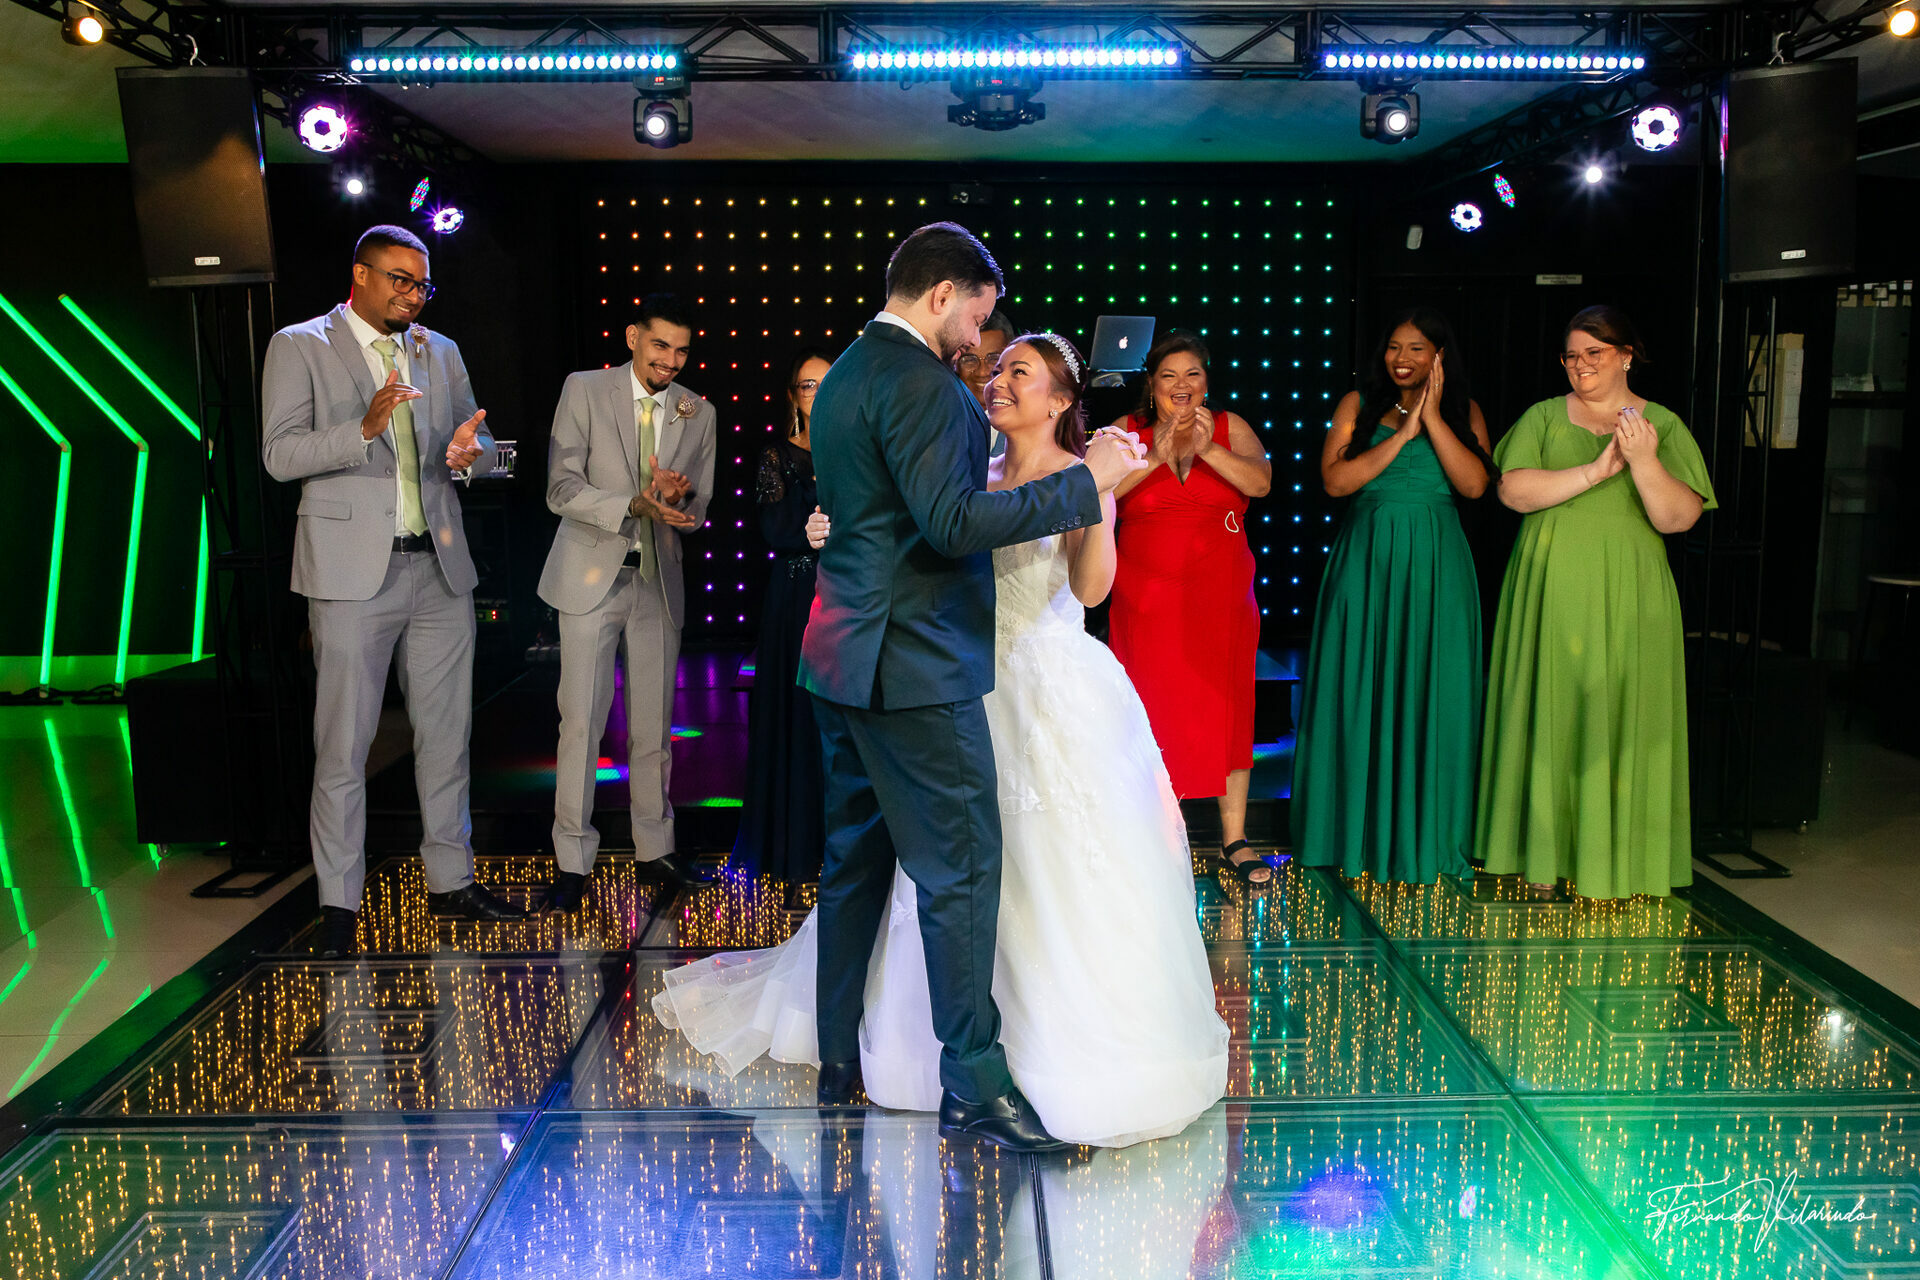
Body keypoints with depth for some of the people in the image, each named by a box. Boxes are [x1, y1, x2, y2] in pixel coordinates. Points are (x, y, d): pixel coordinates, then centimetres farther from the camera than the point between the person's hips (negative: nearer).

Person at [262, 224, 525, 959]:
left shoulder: (442, 352, 15)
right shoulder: (299, 347, 1)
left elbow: (477, 442, 18)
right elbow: (280, 454, -8)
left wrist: (470, 451, -7)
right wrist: (364, 428, -23)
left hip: (441, 567, 5)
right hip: (353, 568, -5)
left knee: (446, 733, 10)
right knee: (344, 745, -1)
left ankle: (451, 882, 22)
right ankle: (339, 904, 10)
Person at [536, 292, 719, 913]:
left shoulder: (698, 412, 6)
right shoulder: (584, 390, -3)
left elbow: (698, 510, 9)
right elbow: (562, 489, -10)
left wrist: (681, 496, -15)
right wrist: (637, 505, -24)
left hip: (659, 581, 3)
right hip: (592, 577, -3)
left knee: (654, 724, 11)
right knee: (581, 722, -3)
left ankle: (655, 843, 25)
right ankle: (573, 859, 7)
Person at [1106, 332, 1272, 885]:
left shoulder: (1229, 427, 6)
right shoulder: (1128, 430, 4)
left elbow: (1260, 482, -10)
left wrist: (1208, 448, -23)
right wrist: (1157, 455, -22)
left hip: (1220, 598, 1)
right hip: (1145, 600, -1)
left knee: (1226, 711, 2)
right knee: (1148, 713, 2)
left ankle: (1233, 839, 12)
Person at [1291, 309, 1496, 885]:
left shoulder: (1464, 412, 7)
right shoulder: (1358, 405, 6)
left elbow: (1474, 484, -8)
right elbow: (1335, 480, -8)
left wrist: (1433, 418, -11)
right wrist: (1402, 433, -11)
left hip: (1435, 566, 0)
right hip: (1367, 561, 0)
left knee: (1430, 688, 2)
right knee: (1359, 689, 2)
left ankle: (1424, 833, 15)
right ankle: (1358, 831, 15)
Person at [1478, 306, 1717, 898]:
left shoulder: (1664, 425, 6)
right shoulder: (1544, 417, 8)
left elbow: (1679, 517, -4)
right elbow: (1514, 490, -8)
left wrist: (1645, 462, -20)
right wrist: (1596, 471, -16)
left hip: (1627, 596, -1)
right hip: (1551, 589, 1)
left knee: (1618, 717, -1)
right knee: (1549, 711, 2)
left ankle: (1612, 861, 7)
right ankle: (1544, 852, 12)